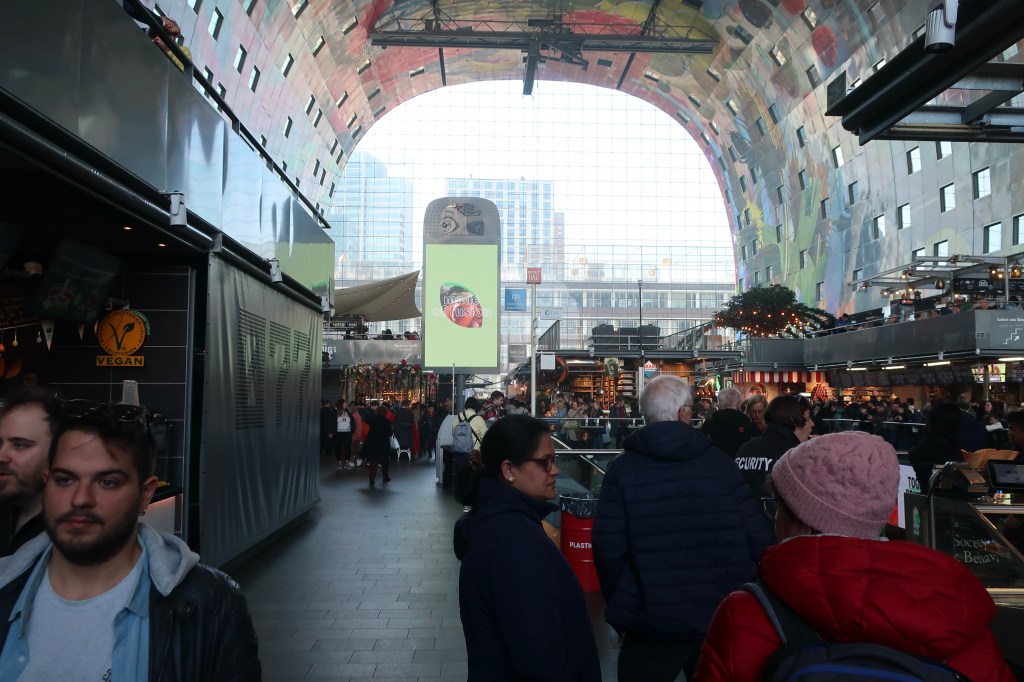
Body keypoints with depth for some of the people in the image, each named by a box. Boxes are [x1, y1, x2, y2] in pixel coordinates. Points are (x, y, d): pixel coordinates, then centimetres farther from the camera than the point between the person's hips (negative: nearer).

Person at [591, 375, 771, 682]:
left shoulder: (622, 468, -9)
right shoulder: (721, 462, -5)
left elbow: (609, 548, -13)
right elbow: (757, 540, -5)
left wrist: (622, 606, 4)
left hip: (651, 622, -2)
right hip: (724, 619, 2)